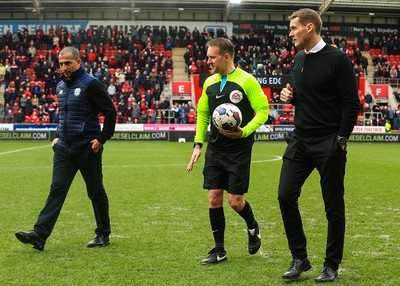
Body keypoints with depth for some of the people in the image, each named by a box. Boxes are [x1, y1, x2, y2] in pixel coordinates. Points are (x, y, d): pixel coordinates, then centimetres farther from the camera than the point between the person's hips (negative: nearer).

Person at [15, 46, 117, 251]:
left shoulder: (90, 84, -11)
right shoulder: (61, 86, 12)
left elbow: (110, 112, -12)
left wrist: (102, 138, -14)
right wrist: (58, 136, 16)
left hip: (87, 149, -6)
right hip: (64, 149, 6)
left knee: (96, 192, 6)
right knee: (57, 189, -2)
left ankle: (103, 235, 19)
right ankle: (39, 234, -9)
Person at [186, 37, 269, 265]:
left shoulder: (247, 81, -10)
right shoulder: (209, 83, 8)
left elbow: (263, 111, -10)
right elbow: (202, 114, 17)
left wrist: (245, 131, -25)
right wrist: (198, 144, 9)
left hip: (239, 150, -5)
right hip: (215, 150, 5)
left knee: (235, 200, -4)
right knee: (214, 197, 2)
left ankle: (253, 227, 29)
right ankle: (219, 250, 13)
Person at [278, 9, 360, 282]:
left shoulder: (338, 59, -10)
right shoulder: (299, 60, 12)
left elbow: (352, 103, -12)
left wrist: (341, 140, -16)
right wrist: (290, 96, 3)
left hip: (329, 144, -6)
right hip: (300, 140, 7)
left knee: (334, 206, 3)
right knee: (286, 196, -2)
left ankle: (332, 265, 15)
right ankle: (300, 258, 11)